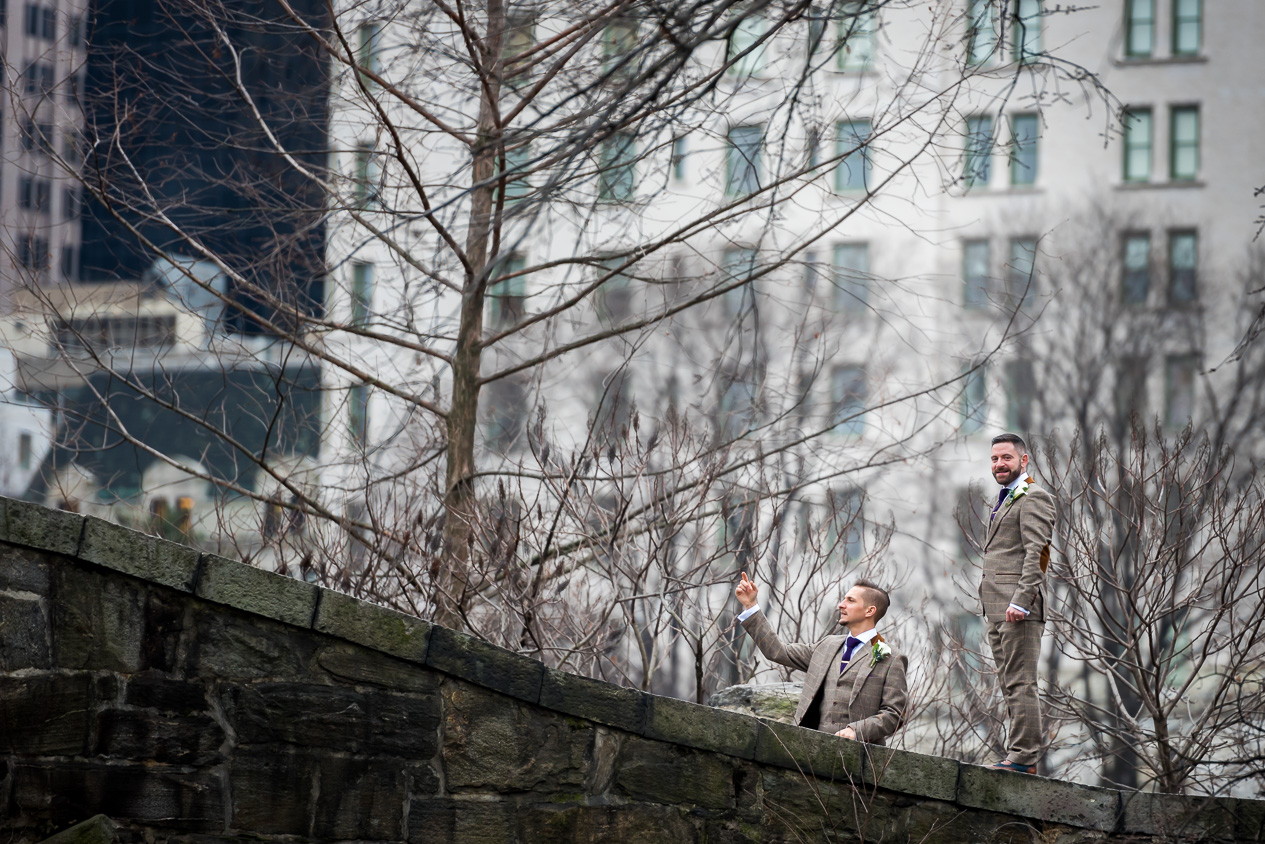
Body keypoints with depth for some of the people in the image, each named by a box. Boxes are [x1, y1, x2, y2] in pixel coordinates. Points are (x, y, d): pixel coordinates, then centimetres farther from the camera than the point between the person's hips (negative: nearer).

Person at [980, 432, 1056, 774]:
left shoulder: (1033, 498, -6)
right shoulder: (1004, 501, 25)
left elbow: (1035, 554, -15)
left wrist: (1021, 601, -23)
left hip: (1019, 608, -10)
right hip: (997, 611, 10)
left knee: (1020, 682, -12)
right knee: (1010, 684, 8)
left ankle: (1024, 756, -13)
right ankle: (1020, 755, 10)